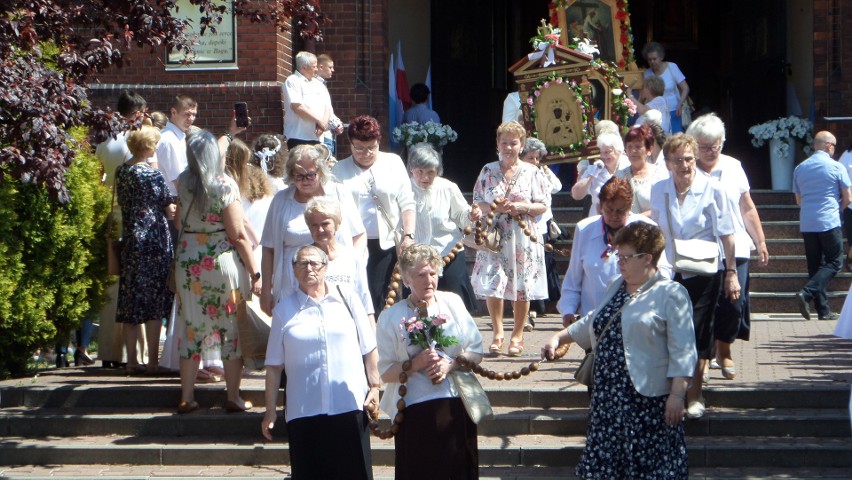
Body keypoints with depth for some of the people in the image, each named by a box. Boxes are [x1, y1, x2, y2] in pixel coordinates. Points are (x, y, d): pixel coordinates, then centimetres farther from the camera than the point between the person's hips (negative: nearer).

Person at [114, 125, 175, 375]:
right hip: (155, 240, -6)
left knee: (132, 304, 8)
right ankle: (153, 361, 0)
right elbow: (169, 211, -7)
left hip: (131, 241, 6)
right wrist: (174, 208, 13)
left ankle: (132, 361, 10)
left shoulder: (121, 172, 6)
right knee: (155, 305, -1)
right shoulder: (153, 174, -13)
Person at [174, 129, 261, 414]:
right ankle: (233, 398, 8)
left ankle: (187, 398, 13)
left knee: (191, 327, 11)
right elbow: (238, 235, -15)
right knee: (232, 329, 5)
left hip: (189, 260, 5)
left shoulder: (183, 183, 0)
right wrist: (255, 273, -8)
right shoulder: (224, 185, -15)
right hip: (223, 261, -5)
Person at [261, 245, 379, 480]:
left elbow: (369, 348, 10)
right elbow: (274, 366, 6)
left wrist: (374, 386, 3)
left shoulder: (346, 298, 8)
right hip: (304, 410, 0)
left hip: (350, 405, 0)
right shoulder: (284, 309, 6)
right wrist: (270, 411, 4)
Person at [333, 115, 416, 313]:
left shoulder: (393, 163, 11)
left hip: (385, 243, 0)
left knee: (377, 298, -4)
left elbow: (407, 203, 8)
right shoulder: (340, 170, 10)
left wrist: (408, 236, -3)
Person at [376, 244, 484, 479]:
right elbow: (385, 372, -2)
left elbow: (476, 352, 7)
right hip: (415, 409, -2)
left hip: (457, 406, 2)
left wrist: (451, 364, -11)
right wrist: (415, 364, -18)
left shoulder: (453, 303, 6)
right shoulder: (391, 317, -1)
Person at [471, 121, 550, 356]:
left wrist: (523, 207, -15)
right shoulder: (488, 171, 8)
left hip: (523, 238, -1)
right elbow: (477, 203, 8)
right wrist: (494, 207, -11)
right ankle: (498, 333, 8)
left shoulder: (532, 173, 3)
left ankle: (517, 335, 15)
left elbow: (543, 206, 2)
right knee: (492, 285, -8)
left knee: (522, 287, 2)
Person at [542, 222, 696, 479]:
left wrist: (676, 394, -19)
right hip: (608, 395, 7)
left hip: (648, 400, -7)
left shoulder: (671, 294, -8)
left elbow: (682, 351, -14)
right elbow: (590, 324, 32)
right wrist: (559, 338, 23)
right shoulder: (616, 287, 15)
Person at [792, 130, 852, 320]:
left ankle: (823, 310, 6)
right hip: (829, 223, -5)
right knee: (834, 263, 1)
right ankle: (807, 293, -19)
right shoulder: (836, 167, -4)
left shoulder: (800, 168, 11)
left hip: (806, 224, 5)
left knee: (815, 266, 9)